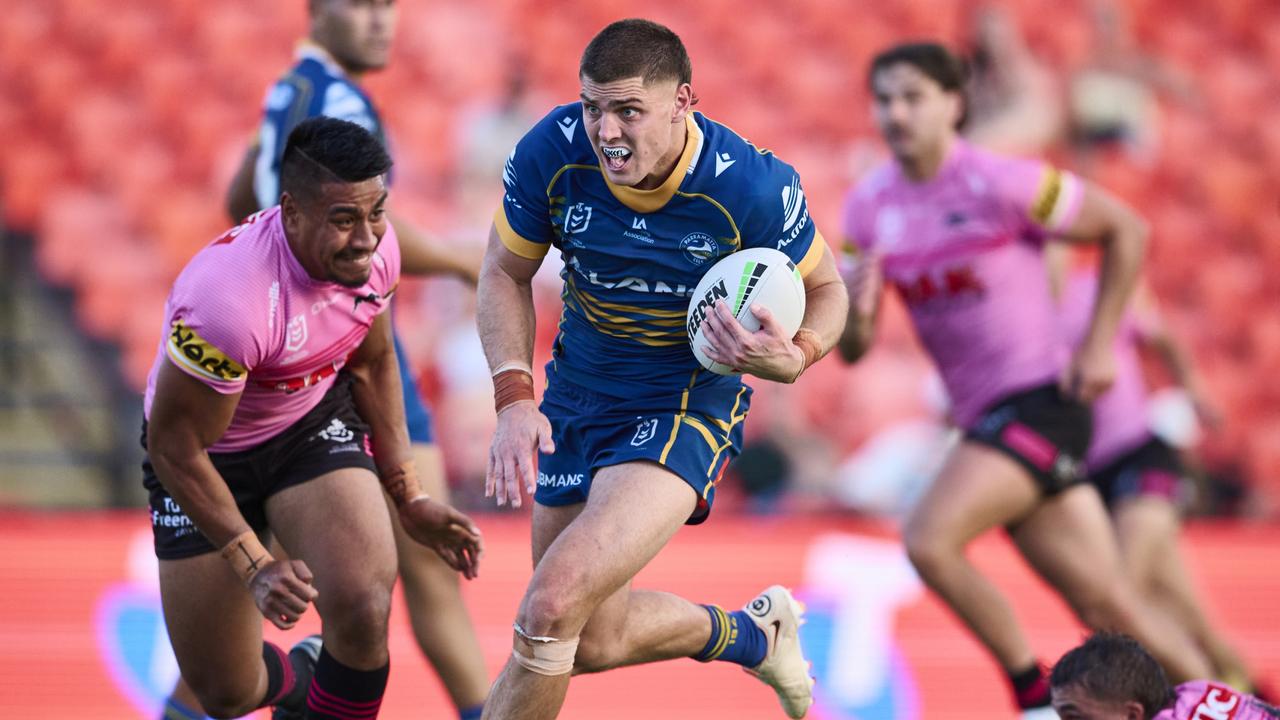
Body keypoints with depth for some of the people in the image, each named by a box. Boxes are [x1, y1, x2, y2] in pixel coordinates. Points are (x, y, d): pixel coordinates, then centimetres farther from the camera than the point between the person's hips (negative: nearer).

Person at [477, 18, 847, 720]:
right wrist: (514, 396, -15)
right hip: (576, 397, 5)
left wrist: (793, 358, -26)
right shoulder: (552, 152, -17)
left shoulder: (753, 187, -23)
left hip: (686, 406, -5)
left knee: (553, 603, -25)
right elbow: (505, 274, -1)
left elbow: (825, 288, -4)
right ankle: (753, 633, 43)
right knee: (594, 642, 16)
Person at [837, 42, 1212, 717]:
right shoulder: (869, 206, 5)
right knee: (1107, 608, 7)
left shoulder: (999, 183, -13)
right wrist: (855, 311, -17)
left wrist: (1098, 347, -4)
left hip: (1039, 401, -6)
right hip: (983, 418, 6)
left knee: (928, 540, -24)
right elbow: (854, 349, 6)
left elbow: (1126, 230, -2)